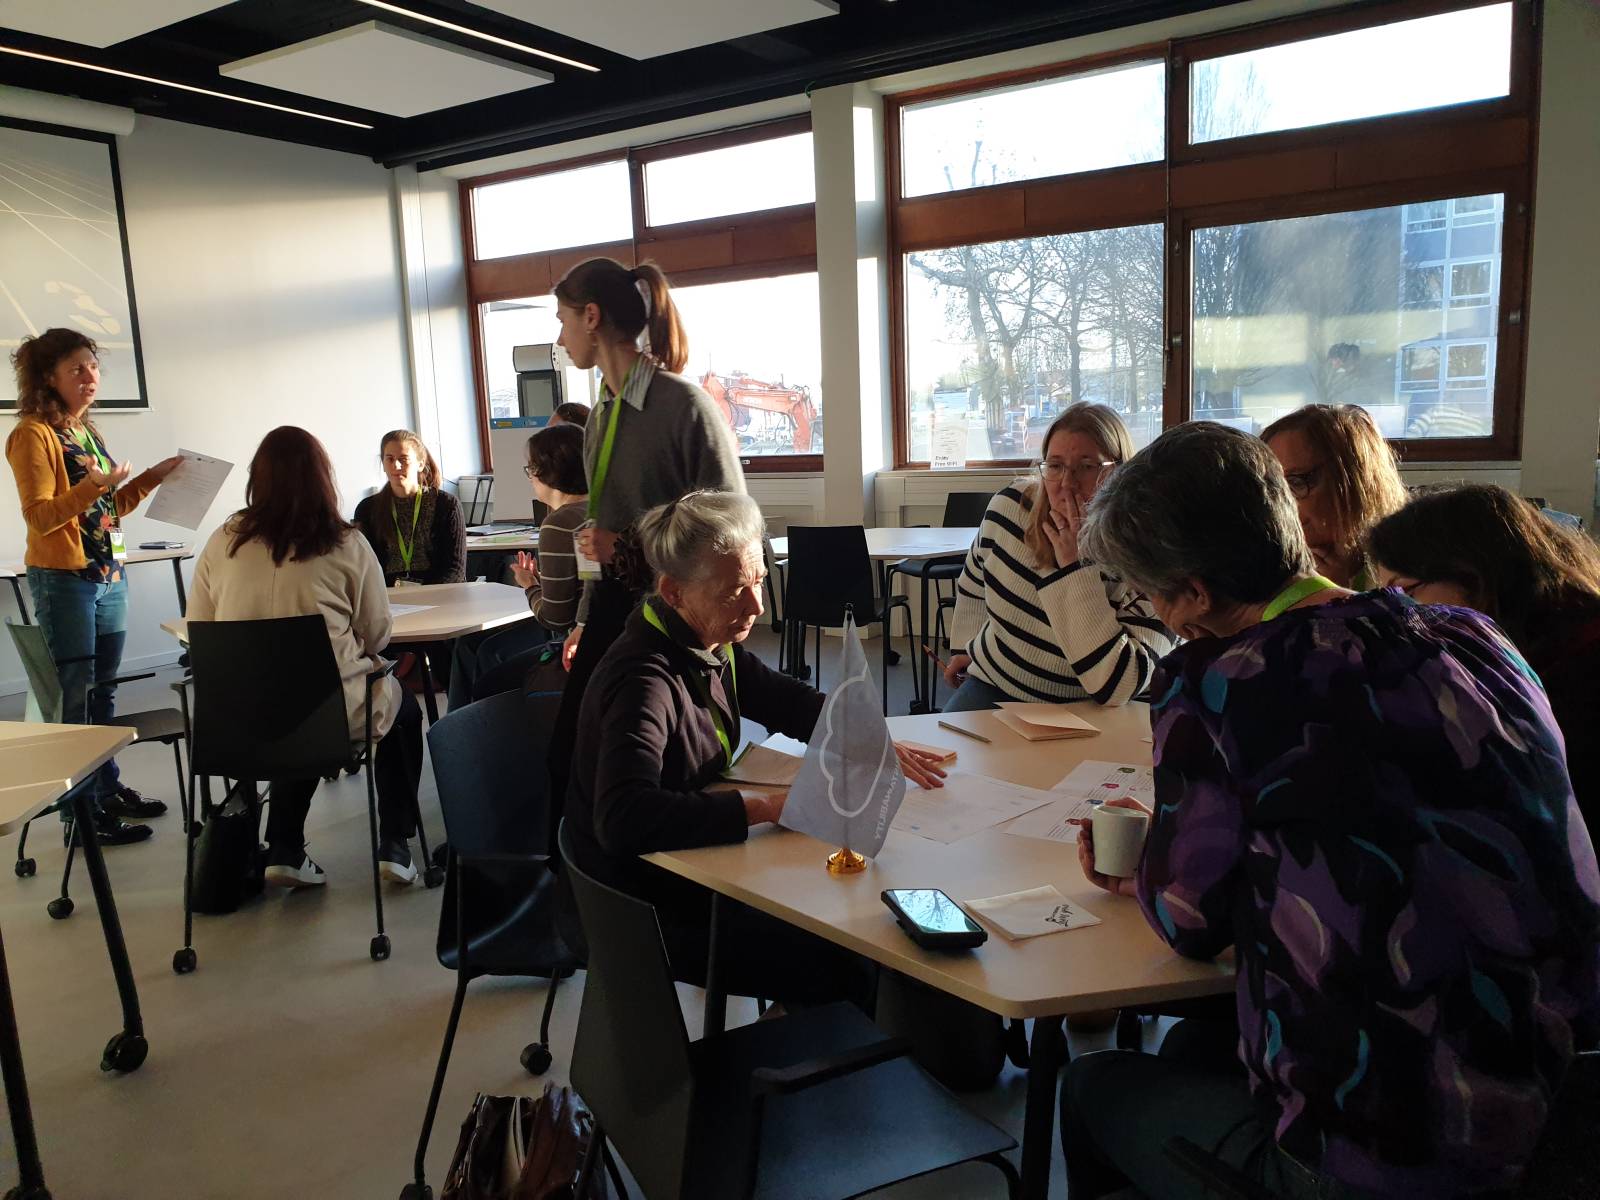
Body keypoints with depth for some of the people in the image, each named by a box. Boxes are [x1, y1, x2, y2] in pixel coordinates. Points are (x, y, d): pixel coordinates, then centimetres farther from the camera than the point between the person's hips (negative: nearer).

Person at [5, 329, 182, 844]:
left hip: (109, 576, 7)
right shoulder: (33, 434, -10)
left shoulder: (86, 430, 14)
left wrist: (152, 477, 8)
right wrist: (94, 485, -27)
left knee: (104, 691, 13)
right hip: (63, 580, -7)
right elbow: (40, 518, -15)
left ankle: (109, 790, 24)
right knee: (76, 696, -1)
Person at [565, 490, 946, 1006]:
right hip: (655, 914, -9)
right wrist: (768, 805, -38)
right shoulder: (642, 683, -28)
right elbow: (624, 819, -40)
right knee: (852, 967, -13)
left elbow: (784, 699, 13)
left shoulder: (711, 642, 0)